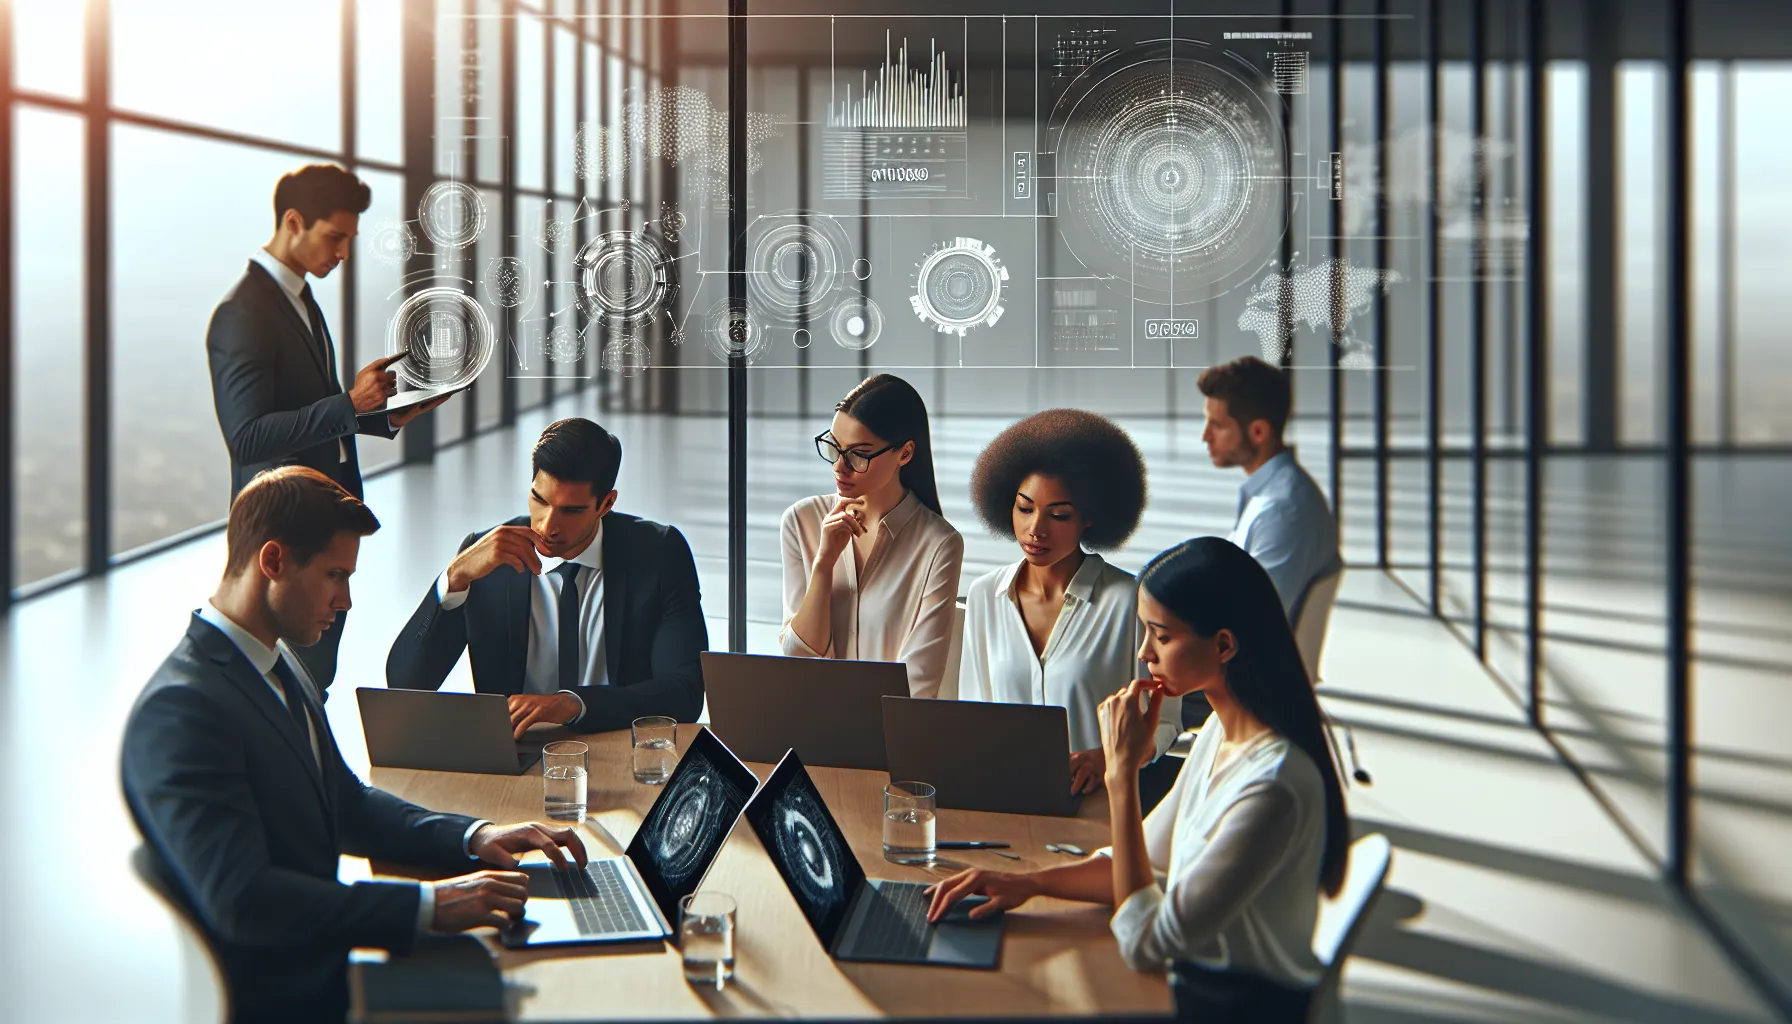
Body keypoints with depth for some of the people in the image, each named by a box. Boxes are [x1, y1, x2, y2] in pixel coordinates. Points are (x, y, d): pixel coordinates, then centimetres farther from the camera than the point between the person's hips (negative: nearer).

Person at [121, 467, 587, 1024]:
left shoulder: (282, 666, 11)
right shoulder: (180, 710, -19)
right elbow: (241, 899, -26)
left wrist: (472, 837, 3)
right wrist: (430, 905, -28)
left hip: (322, 966, 9)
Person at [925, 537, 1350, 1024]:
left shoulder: (1273, 783, -27)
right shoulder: (1221, 733, 3)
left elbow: (1145, 942, -23)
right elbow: (1150, 864, 13)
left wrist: (1122, 773, -23)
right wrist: (1027, 883, -2)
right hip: (1194, 982, 8)